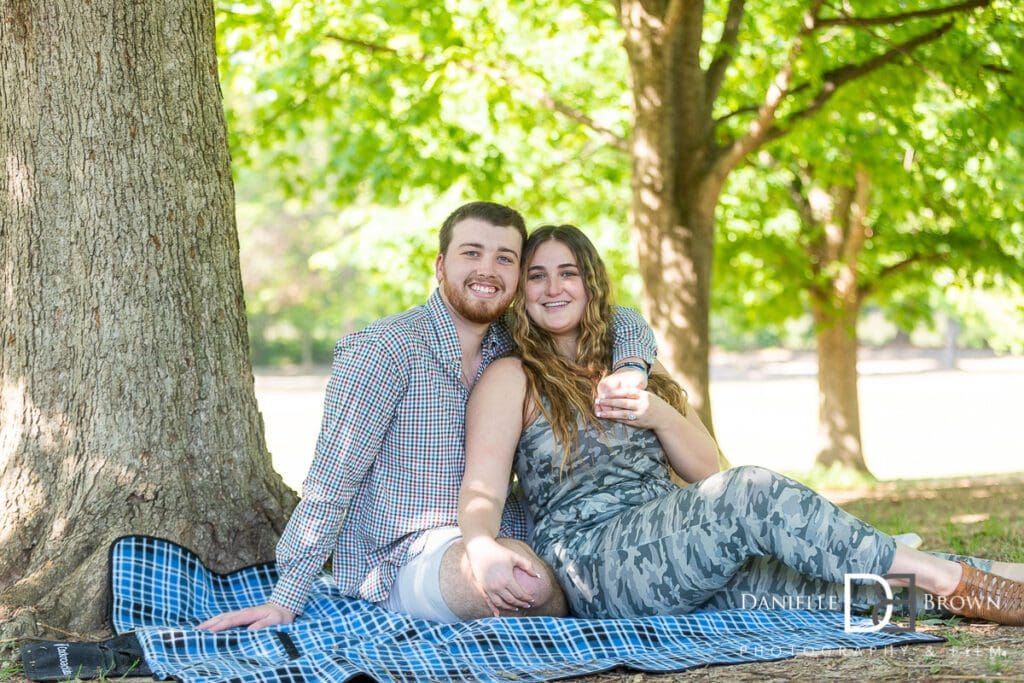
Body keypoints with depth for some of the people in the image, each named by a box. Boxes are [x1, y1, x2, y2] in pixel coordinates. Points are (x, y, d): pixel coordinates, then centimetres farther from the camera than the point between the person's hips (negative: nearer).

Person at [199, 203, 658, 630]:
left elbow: (623, 323, 17)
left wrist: (631, 369, -8)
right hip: (401, 557, -6)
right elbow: (334, 477, -15)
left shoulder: (514, 346, 7)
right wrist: (285, 600, -19)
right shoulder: (384, 350, -11)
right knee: (530, 582, -31)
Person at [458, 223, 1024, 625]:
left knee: (836, 575, -17)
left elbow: (706, 468, 19)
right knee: (754, 493, -29)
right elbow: (483, 489, -8)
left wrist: (661, 416, -3)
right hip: (595, 567, -6)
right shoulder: (511, 379, 6)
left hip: (675, 563, 6)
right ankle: (953, 581, -27)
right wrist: (483, 549, -32)